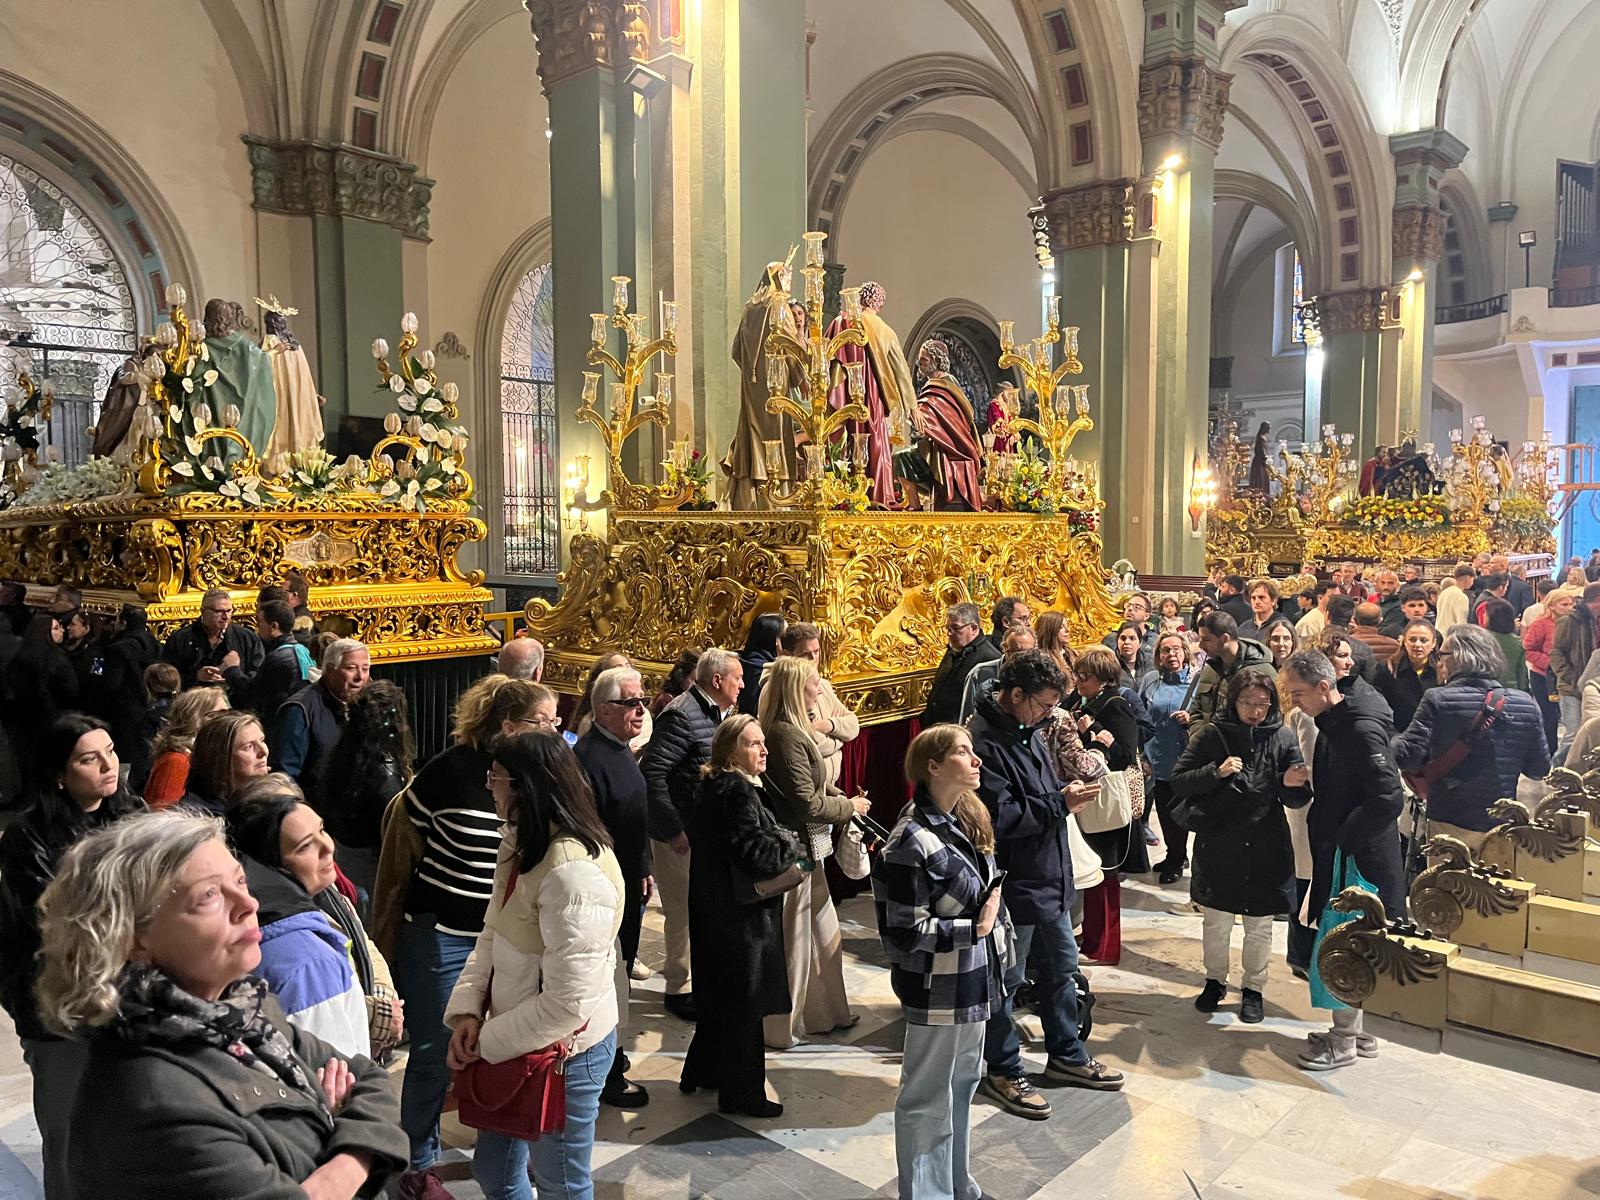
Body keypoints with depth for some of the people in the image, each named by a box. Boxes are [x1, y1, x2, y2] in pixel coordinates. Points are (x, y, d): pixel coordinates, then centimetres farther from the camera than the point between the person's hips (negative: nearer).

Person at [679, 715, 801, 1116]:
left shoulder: (710, 787, 8)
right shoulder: (738, 791, -22)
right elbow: (756, 854, -27)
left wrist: (779, 844, 6)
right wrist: (791, 845, -9)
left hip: (713, 907, 10)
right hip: (740, 914, -10)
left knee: (719, 994, 23)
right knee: (743, 1001, 3)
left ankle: (701, 1072, 37)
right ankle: (742, 1093, 15)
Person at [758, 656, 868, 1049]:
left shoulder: (792, 730, 9)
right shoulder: (788, 736, -23)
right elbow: (807, 803, -23)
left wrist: (842, 796, 3)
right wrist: (850, 807, -9)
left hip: (806, 848, 10)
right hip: (795, 850, -10)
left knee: (823, 932, 20)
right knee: (792, 941, 5)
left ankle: (824, 1012, 34)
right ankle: (779, 1028, 19)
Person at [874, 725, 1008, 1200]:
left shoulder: (965, 821, 3)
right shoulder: (911, 844, -24)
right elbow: (903, 933, -23)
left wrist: (997, 942, 15)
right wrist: (975, 929, -19)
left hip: (974, 982, 9)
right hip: (939, 992, -9)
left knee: (963, 1083, 23)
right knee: (928, 1100, 8)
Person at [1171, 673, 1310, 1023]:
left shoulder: (1282, 739, -2)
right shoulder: (1213, 735, -5)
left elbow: (1297, 800, 0)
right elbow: (1179, 782, -5)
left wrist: (1292, 784, -23)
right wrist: (1216, 772, -20)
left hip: (1265, 849, 1)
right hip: (1217, 847, 0)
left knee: (1259, 926, 13)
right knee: (1215, 922, 13)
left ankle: (1254, 987, 33)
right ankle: (1215, 980, 35)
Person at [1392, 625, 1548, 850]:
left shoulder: (1437, 700, -14)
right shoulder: (1526, 704, -2)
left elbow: (1408, 757, -18)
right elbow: (1540, 770, 5)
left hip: (1448, 825, -3)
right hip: (1503, 828, 3)